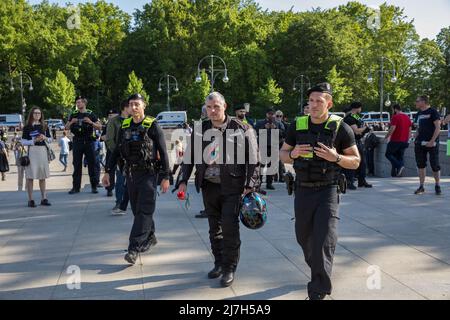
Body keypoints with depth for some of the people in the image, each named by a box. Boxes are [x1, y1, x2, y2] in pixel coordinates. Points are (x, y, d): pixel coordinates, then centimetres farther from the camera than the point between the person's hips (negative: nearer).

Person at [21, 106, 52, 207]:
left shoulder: (44, 126, 12)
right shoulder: (27, 127, 0)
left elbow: (50, 139, 16)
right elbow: (23, 142, -3)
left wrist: (45, 138, -4)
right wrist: (34, 140, -15)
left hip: (42, 151, 4)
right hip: (31, 151, -4)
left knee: (42, 176, 8)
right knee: (30, 176, -3)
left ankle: (44, 198, 13)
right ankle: (30, 200, 1)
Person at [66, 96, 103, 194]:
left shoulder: (91, 114, 5)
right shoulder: (73, 115, 11)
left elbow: (99, 127, 2)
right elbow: (66, 128, 12)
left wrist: (91, 122, -15)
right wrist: (71, 122, -8)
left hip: (88, 141, -2)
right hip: (77, 141, 2)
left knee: (92, 164, 0)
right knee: (77, 165, 3)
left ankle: (94, 186, 6)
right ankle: (76, 187, 8)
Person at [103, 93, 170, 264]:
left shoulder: (152, 126, -7)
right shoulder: (124, 126, 8)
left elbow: (163, 152, -6)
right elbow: (116, 151, 15)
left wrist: (165, 177, -9)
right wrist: (108, 171, 10)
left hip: (148, 174, -6)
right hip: (130, 174, 6)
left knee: (144, 211, -8)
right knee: (137, 210, 12)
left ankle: (134, 248, -11)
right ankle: (150, 238, 31)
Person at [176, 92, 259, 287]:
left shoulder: (241, 129, -5)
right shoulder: (201, 130, 7)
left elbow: (253, 159, -5)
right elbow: (189, 157, 13)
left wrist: (250, 185, -11)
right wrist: (183, 181, 3)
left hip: (232, 187, -4)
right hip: (209, 186, 4)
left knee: (229, 227, -5)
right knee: (215, 227, 14)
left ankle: (229, 268, 9)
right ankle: (219, 263, 29)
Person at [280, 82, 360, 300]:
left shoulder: (340, 128, -5)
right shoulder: (297, 126, 3)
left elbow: (355, 161, -1)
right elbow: (282, 155, 12)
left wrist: (335, 157, -21)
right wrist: (293, 154, -12)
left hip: (328, 191, -4)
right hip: (303, 191, 4)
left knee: (324, 241, -11)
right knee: (304, 238, 16)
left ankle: (317, 292, -3)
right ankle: (318, 269, 45)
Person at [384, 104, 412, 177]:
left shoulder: (395, 117, -11)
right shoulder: (407, 117, 13)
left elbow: (392, 129, -18)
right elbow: (409, 130, 16)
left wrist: (386, 137, -5)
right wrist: (407, 139, 22)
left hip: (395, 140, -7)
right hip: (404, 141, 7)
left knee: (388, 154, 4)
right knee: (400, 156, 11)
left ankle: (400, 166, -15)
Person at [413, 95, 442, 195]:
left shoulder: (433, 112, -6)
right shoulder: (418, 114, 15)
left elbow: (438, 127, -11)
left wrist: (432, 141, -17)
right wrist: (415, 139, 7)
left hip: (431, 143, -6)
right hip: (420, 144, 6)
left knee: (435, 165, -1)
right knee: (421, 165, 6)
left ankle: (437, 186, 13)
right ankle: (421, 187, 13)